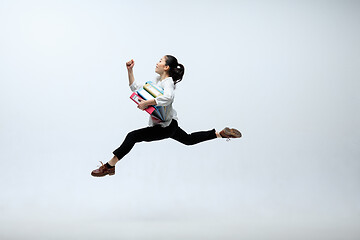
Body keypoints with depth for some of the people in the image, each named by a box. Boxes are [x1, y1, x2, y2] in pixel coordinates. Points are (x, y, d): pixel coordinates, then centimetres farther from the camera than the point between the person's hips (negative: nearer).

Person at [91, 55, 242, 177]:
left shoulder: (168, 82, -17)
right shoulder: (157, 81, 13)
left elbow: (167, 98, -41)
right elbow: (136, 88, 17)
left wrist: (146, 103, -39)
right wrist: (130, 71, 8)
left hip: (166, 126, -11)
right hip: (168, 124, 11)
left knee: (133, 136, -18)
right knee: (189, 139, 25)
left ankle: (109, 166, -16)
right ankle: (220, 134, 31)